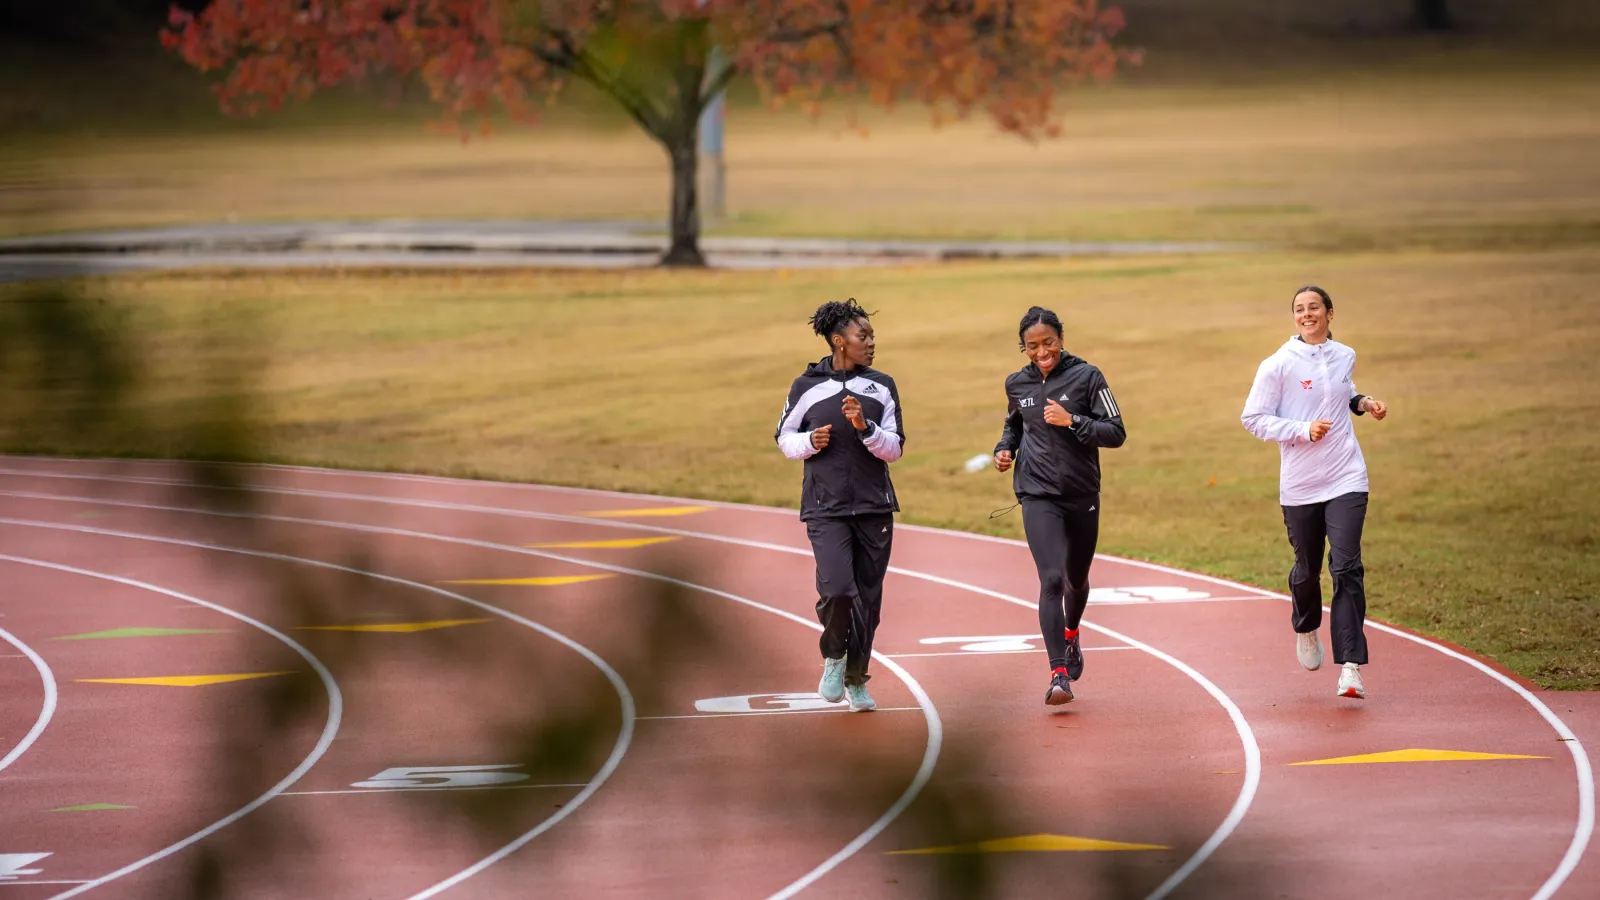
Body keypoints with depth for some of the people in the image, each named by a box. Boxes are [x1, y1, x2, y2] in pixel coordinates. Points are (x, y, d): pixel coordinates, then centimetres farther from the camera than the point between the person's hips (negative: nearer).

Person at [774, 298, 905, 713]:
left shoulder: (882, 387, 5)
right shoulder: (807, 387, 0)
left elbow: (895, 449, 2)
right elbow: (784, 438, 12)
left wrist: (865, 427, -16)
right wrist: (810, 442, -9)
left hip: (874, 507, 3)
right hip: (826, 509, -3)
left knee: (868, 598, 5)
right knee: (836, 589, -19)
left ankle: (856, 678, 23)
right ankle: (834, 658, 9)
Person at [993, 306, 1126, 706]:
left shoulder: (1086, 377, -7)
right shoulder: (1017, 384, 3)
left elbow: (1116, 433, -10)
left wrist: (1072, 421, -22)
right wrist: (1005, 448, 3)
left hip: (1082, 496, 0)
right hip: (1039, 496, 0)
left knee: (1076, 580, 18)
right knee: (1052, 579, -17)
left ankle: (1071, 635, 51)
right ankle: (1059, 674, -20)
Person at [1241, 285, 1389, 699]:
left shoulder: (1344, 357, 8)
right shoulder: (1279, 365, -5)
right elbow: (1253, 418, -5)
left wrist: (1363, 402, 7)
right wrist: (1303, 430, -17)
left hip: (1346, 480, 1)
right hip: (1299, 486, -1)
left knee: (1346, 568, -12)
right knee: (1307, 569, 12)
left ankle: (1350, 666, -15)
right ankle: (1306, 630, 46)